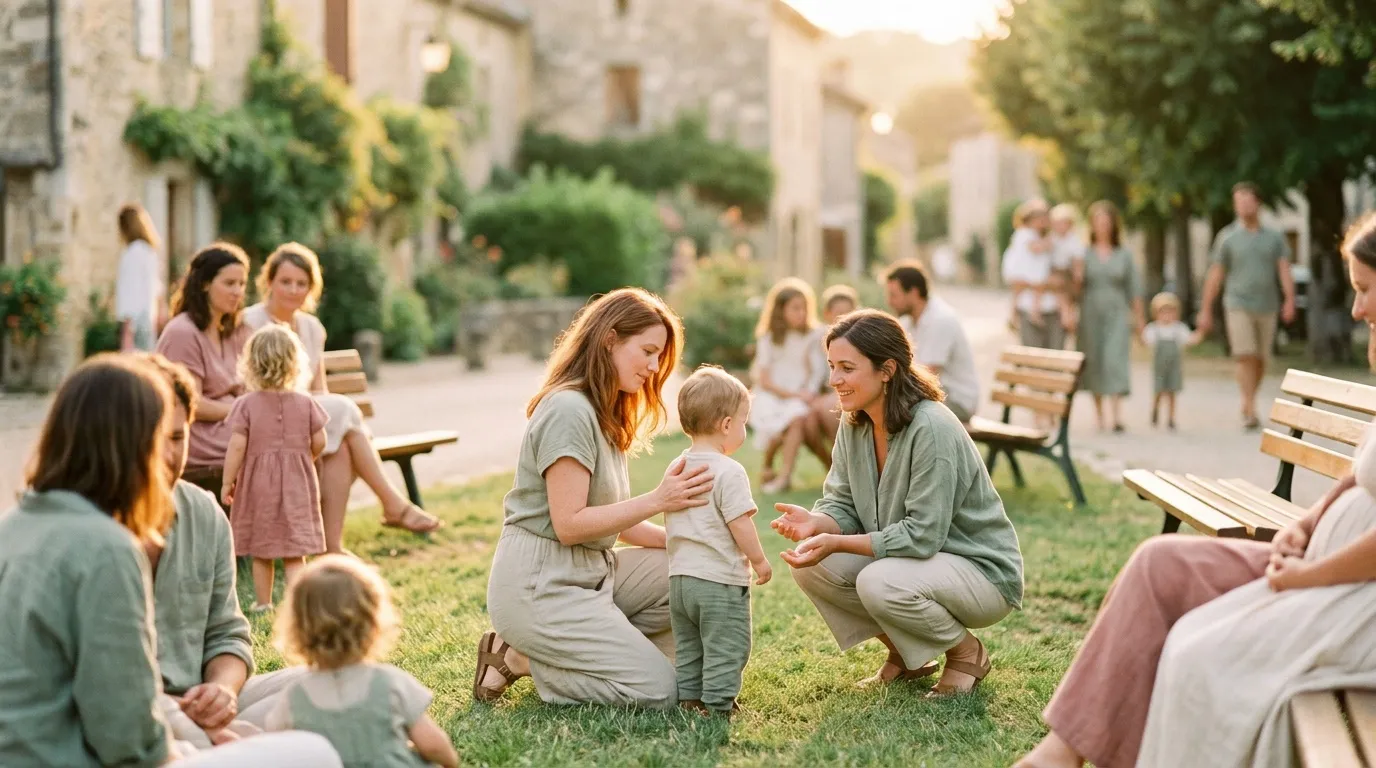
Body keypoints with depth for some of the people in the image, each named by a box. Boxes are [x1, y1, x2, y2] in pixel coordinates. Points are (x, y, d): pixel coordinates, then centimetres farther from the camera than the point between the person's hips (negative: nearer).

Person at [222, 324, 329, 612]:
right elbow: (319, 443, -1)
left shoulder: (246, 405, -9)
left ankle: (263, 602, 25)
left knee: (261, 549, 14)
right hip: (297, 483, 1)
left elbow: (237, 446, -13)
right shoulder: (305, 404, -4)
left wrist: (227, 482, -4)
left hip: (257, 484, -1)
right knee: (294, 552, 2)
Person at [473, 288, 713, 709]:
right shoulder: (568, 409, -17)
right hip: (539, 586, -10)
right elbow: (569, 524, -21)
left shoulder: (606, 414, 14)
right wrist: (657, 500, -24)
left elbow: (614, 519, 10)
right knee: (659, 691, -12)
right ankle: (519, 658, 0)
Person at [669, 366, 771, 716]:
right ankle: (717, 704, 3)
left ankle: (689, 698, 22)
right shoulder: (728, 471, -17)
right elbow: (740, 523, -19)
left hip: (680, 577, 8)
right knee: (725, 648, 3)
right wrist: (759, 560, -5)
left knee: (688, 648, 18)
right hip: (720, 581, -8)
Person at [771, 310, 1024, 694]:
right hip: (911, 559, 7)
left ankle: (968, 653, -3)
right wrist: (816, 522, -24)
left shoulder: (932, 429, -26)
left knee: (880, 582, -34)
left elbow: (922, 535, -27)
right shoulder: (854, 425, -2)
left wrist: (836, 543, -32)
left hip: (980, 571, -7)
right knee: (809, 566, -12)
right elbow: (843, 505, 0)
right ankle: (905, 654, 9)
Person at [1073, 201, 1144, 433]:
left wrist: (1139, 318, 10)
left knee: (1116, 360, -14)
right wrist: (1077, 277, -18)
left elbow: (1134, 288, 9)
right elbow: (1076, 289, 4)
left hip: (1117, 313, -1)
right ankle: (1098, 412, 21)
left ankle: (1117, 415, -21)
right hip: (1091, 312, 1)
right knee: (1093, 361, 5)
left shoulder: (1124, 255, 5)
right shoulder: (1084, 253, 3)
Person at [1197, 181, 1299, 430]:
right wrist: (1206, 310, 4)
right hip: (1238, 306, -2)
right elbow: (1215, 276, 5)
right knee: (1245, 357, -14)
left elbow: (1284, 270, -2)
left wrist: (1289, 300, -17)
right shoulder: (1227, 237, 3)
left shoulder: (1274, 238, 7)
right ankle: (1250, 411, -17)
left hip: (1267, 307, 3)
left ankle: (1247, 404, 25)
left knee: (1260, 360, 8)